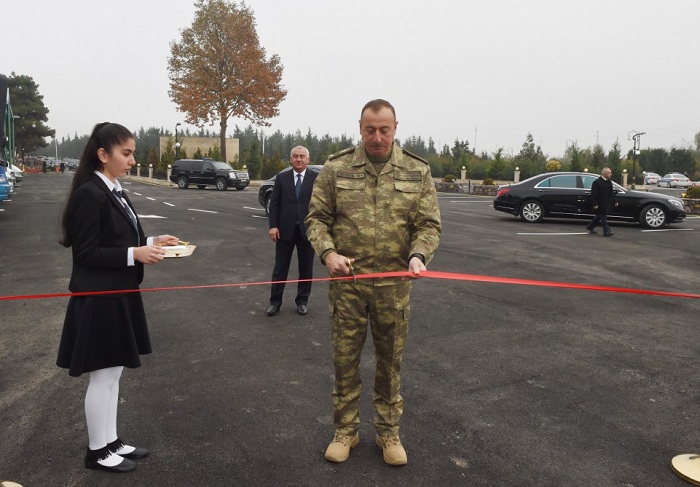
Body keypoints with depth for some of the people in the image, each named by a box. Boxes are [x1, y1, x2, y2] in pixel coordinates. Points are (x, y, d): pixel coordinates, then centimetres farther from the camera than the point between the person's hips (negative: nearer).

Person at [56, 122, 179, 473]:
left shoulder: (113, 191, 10)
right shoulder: (89, 194, -18)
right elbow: (86, 253, -19)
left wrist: (151, 242, 3)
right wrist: (135, 255, -24)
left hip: (119, 295, 9)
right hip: (99, 299, -9)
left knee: (114, 372, 17)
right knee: (103, 375, 4)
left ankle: (110, 441, 32)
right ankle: (97, 451, 22)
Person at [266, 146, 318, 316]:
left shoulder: (316, 178, -1)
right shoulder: (281, 177, 5)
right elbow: (274, 203, 3)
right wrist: (273, 226, -7)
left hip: (307, 230, -1)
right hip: (285, 229, 1)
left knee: (306, 268, 9)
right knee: (280, 267, 7)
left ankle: (302, 301, 23)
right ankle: (275, 301, 17)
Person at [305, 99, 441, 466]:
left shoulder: (417, 172, 1)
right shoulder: (336, 168, -1)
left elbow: (428, 225, 2)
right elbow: (316, 218, 2)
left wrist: (418, 256, -18)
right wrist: (328, 252, -15)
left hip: (394, 283, 1)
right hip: (346, 280, 0)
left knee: (390, 360, 13)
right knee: (344, 357, 10)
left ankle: (388, 432, 31)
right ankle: (345, 430, 29)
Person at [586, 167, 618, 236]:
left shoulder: (609, 182, 12)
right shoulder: (597, 182, -14)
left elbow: (611, 193, 20)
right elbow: (594, 194, -17)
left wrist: (614, 202, 16)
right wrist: (595, 204, -21)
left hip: (607, 204, 9)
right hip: (600, 204, -9)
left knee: (599, 216, 17)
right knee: (603, 217, -3)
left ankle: (590, 227, 30)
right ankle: (607, 231, 2)